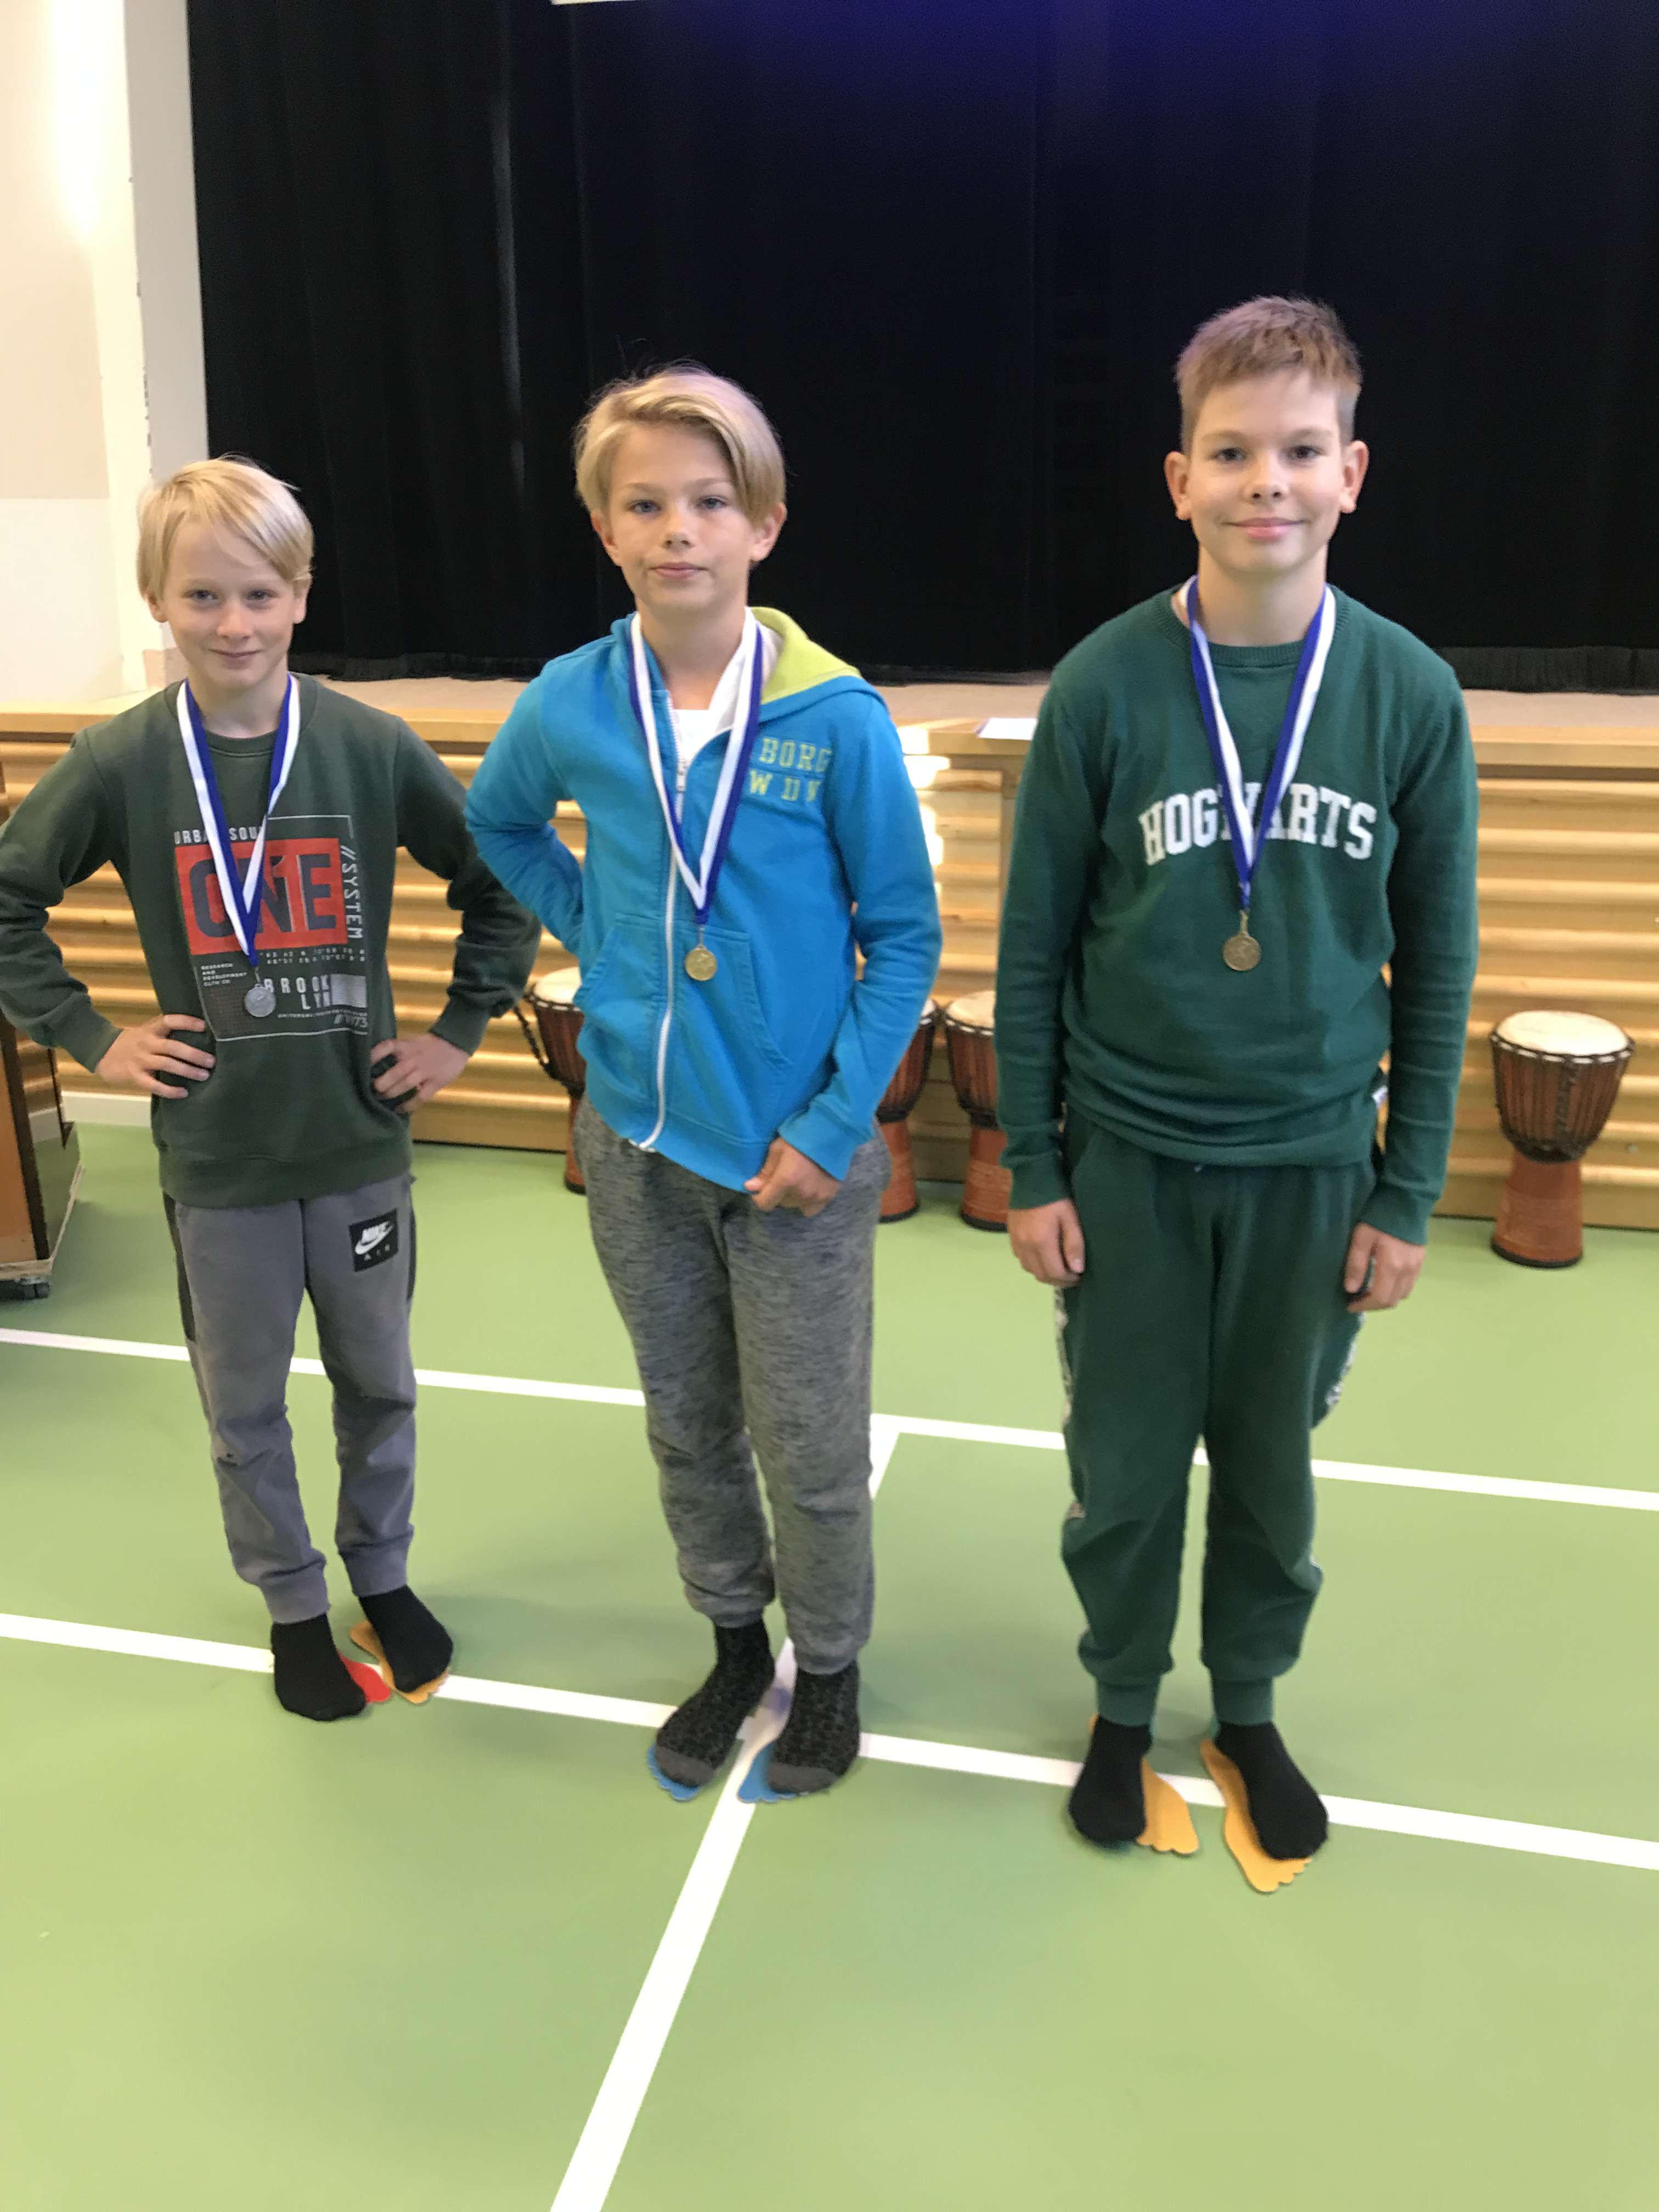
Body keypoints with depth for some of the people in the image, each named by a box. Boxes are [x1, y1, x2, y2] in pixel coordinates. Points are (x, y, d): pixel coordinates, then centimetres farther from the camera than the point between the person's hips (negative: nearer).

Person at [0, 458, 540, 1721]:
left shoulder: (371, 747, -8)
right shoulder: (120, 763, -8)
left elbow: (505, 884, 2)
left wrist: (462, 1031, 0)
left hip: (361, 1141, 1)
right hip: (216, 1155, 0)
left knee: (380, 1383, 16)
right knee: (244, 1405, 14)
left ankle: (382, 1571, 40)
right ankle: (293, 1605, 36)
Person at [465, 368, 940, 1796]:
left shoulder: (838, 717, -14)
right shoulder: (571, 703, -5)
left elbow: (904, 938, -7)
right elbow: (498, 827, 17)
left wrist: (835, 1123, -12)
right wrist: (588, 928, 3)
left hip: (798, 1154, -3)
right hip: (638, 1142, 3)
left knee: (811, 1450, 11)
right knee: (690, 1431, 19)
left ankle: (829, 1666, 37)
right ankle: (735, 1647, 42)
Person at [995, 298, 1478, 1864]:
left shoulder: (1410, 695, -5)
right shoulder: (1104, 687, -9)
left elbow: (1437, 963, 1)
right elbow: (1034, 948, -3)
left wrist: (1408, 1194, 1)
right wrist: (1031, 1168, -3)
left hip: (1314, 1169, 1)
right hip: (1129, 1162, -1)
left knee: (1272, 1468, 16)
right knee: (1126, 1468, 12)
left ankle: (1249, 1706, 40)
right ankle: (1122, 1704, 38)